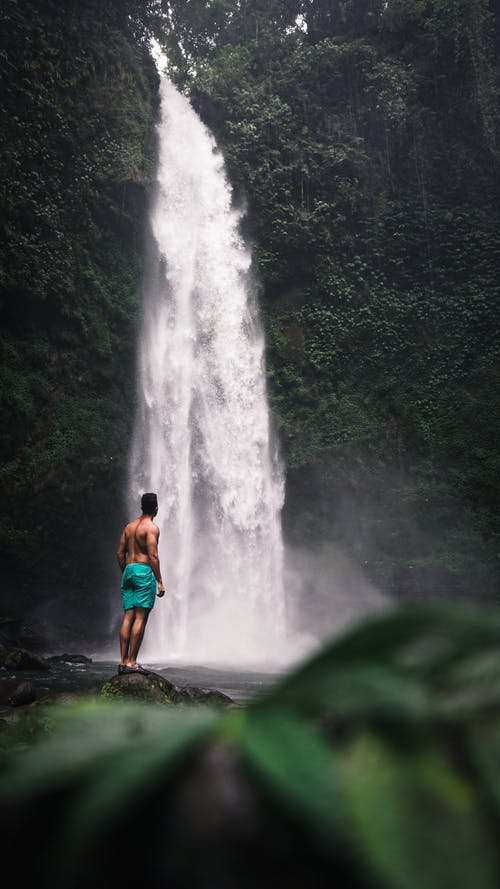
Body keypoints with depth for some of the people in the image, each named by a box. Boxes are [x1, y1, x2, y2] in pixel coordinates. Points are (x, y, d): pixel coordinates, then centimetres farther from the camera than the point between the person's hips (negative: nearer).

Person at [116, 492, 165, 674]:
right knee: (140, 618, -5)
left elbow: (120, 553, 15)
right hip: (143, 571, -7)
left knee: (128, 617, 7)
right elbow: (153, 556, -14)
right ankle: (132, 662, -7)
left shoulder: (129, 525, 15)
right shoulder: (152, 527, -7)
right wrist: (160, 581, -12)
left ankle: (123, 661, 7)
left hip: (128, 570, 7)